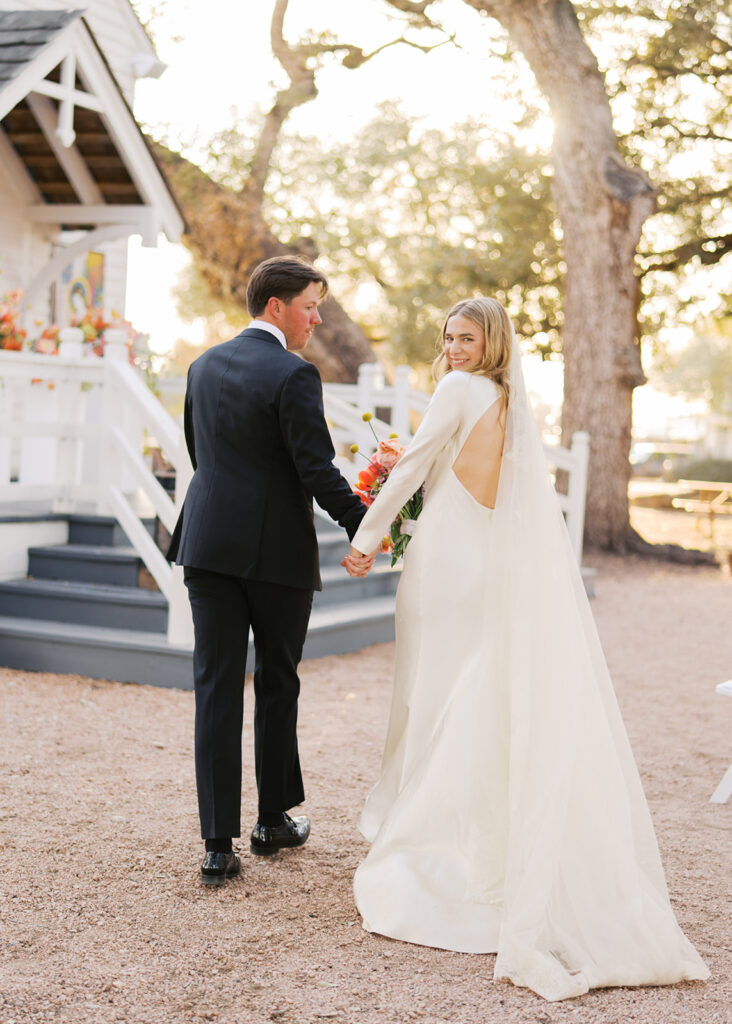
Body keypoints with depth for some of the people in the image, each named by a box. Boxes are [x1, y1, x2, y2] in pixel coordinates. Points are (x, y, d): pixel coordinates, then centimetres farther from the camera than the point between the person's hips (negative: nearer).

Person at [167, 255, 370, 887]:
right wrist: (364, 524, -8)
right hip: (278, 550, -5)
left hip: (209, 544, 5)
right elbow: (317, 469, -16)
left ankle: (219, 846, 1)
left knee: (217, 688, 3)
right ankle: (275, 820, 26)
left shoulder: (205, 366, 10)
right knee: (278, 684, 13)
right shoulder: (293, 375, -12)